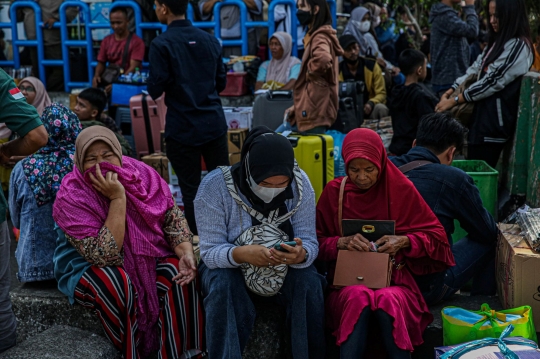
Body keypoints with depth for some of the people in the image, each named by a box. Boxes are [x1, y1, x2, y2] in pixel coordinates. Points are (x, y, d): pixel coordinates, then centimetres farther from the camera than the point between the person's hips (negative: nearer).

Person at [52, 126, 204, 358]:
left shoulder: (141, 174, -13)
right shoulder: (72, 196, -24)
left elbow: (173, 218, -4)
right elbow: (104, 256, -31)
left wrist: (186, 252, -22)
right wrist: (118, 198, -34)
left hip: (145, 257, 4)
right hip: (89, 266, -3)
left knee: (178, 274, -23)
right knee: (115, 282, -35)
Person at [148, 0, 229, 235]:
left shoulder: (162, 44, -9)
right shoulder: (210, 40, 7)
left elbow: (155, 90, -10)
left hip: (183, 128, -4)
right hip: (214, 123, 5)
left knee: (191, 190, 4)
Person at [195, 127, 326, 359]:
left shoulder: (300, 183, -18)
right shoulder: (214, 186, -25)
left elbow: (309, 242, -16)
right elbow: (210, 252, -23)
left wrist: (300, 255, -42)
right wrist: (241, 253, -46)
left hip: (284, 267, 2)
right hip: (228, 265, -1)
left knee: (309, 283, -27)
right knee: (221, 286, -33)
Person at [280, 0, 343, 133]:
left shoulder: (320, 37, -15)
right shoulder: (314, 35, 17)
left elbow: (322, 59, -39)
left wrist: (310, 72, -18)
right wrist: (298, 105, 16)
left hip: (315, 113, -11)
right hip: (309, 110, 11)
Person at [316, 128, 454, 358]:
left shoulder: (402, 188, 1)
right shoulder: (334, 191, 4)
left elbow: (436, 235, 5)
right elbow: (317, 243, 6)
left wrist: (404, 241, -13)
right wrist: (343, 242, -15)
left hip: (394, 279, 0)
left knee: (387, 300, -36)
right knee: (358, 297, -36)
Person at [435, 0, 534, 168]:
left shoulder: (518, 47, -15)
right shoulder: (498, 42, 16)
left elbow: (492, 81, -18)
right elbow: (476, 69, 16)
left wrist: (455, 100, -13)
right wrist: (450, 91, 3)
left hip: (496, 119, -9)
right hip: (483, 114, 9)